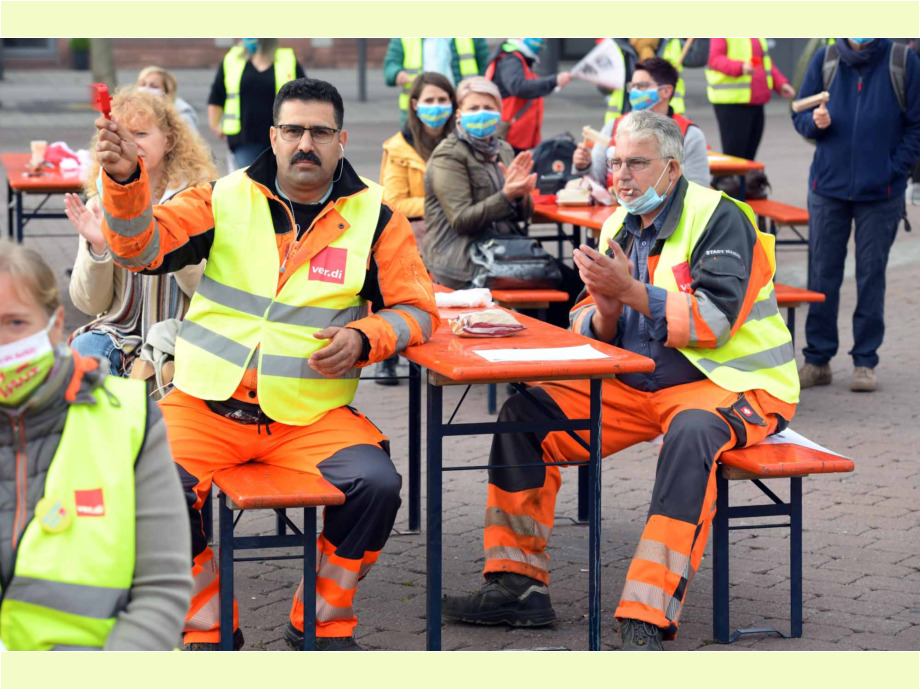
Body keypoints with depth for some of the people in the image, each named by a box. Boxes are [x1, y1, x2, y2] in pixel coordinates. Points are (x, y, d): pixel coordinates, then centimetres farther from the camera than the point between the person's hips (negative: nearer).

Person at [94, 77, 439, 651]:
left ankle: (323, 623, 0)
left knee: (376, 484, -26)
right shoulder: (225, 200, 6)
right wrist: (125, 179, -24)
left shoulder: (375, 217, 6)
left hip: (312, 416, 0)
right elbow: (141, 248, -5)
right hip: (205, 405, 0)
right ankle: (206, 630, -3)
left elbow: (416, 309, 9)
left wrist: (364, 339, -11)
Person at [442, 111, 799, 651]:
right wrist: (605, 312, -15)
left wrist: (631, 292, -26)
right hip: (635, 384, 7)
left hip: (731, 382, -7)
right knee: (525, 413, -5)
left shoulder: (719, 218, -11)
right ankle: (519, 585, -2)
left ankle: (647, 621, -43)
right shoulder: (618, 227, 11)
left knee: (692, 434, -40)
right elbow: (586, 334, 9)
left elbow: (715, 321, -23)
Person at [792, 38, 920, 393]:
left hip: (881, 193, -2)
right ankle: (817, 359, 15)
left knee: (871, 277, 5)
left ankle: (865, 361, 15)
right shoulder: (825, 60, 1)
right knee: (822, 274, 6)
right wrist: (815, 121, -14)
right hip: (828, 188, 2)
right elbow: (799, 115, 8)